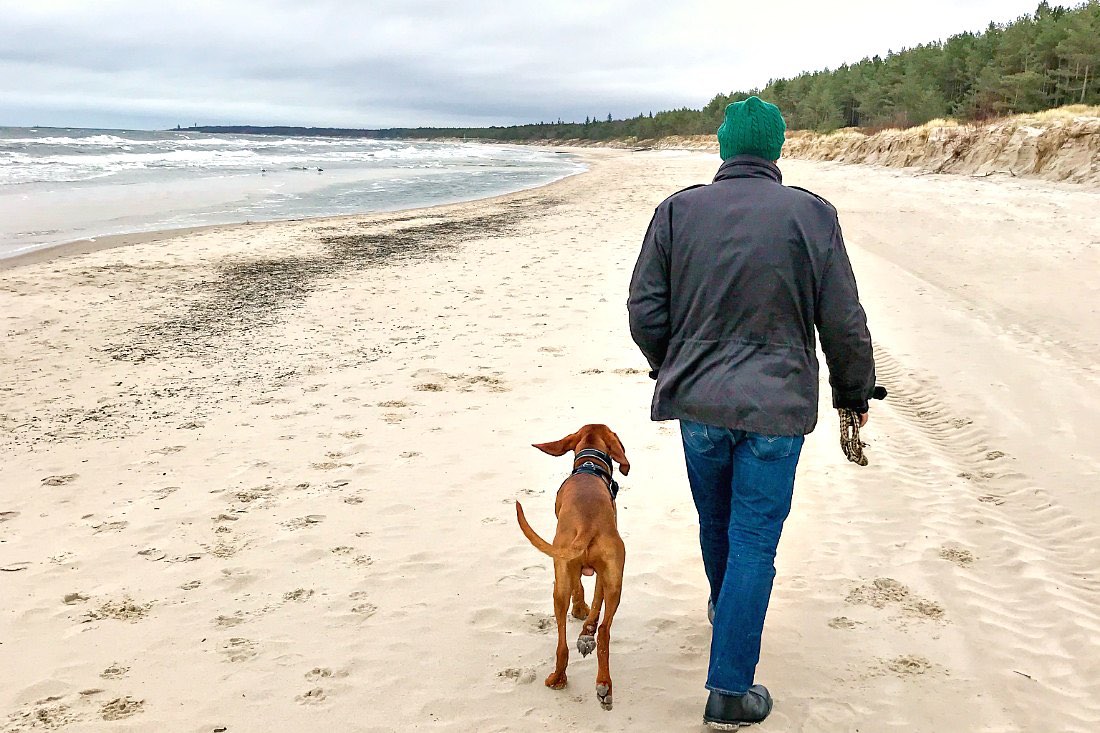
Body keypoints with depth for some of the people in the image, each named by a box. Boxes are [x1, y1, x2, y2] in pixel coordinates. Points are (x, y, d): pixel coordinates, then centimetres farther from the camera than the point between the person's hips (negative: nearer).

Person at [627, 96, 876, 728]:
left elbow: (646, 312, -2)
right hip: (776, 408, -3)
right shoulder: (811, 215, -7)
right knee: (754, 542, 4)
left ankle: (724, 607, 50)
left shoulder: (678, 210, -2)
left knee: (716, 521, 24)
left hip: (698, 399, 3)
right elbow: (844, 323, -5)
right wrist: (855, 395, 10)